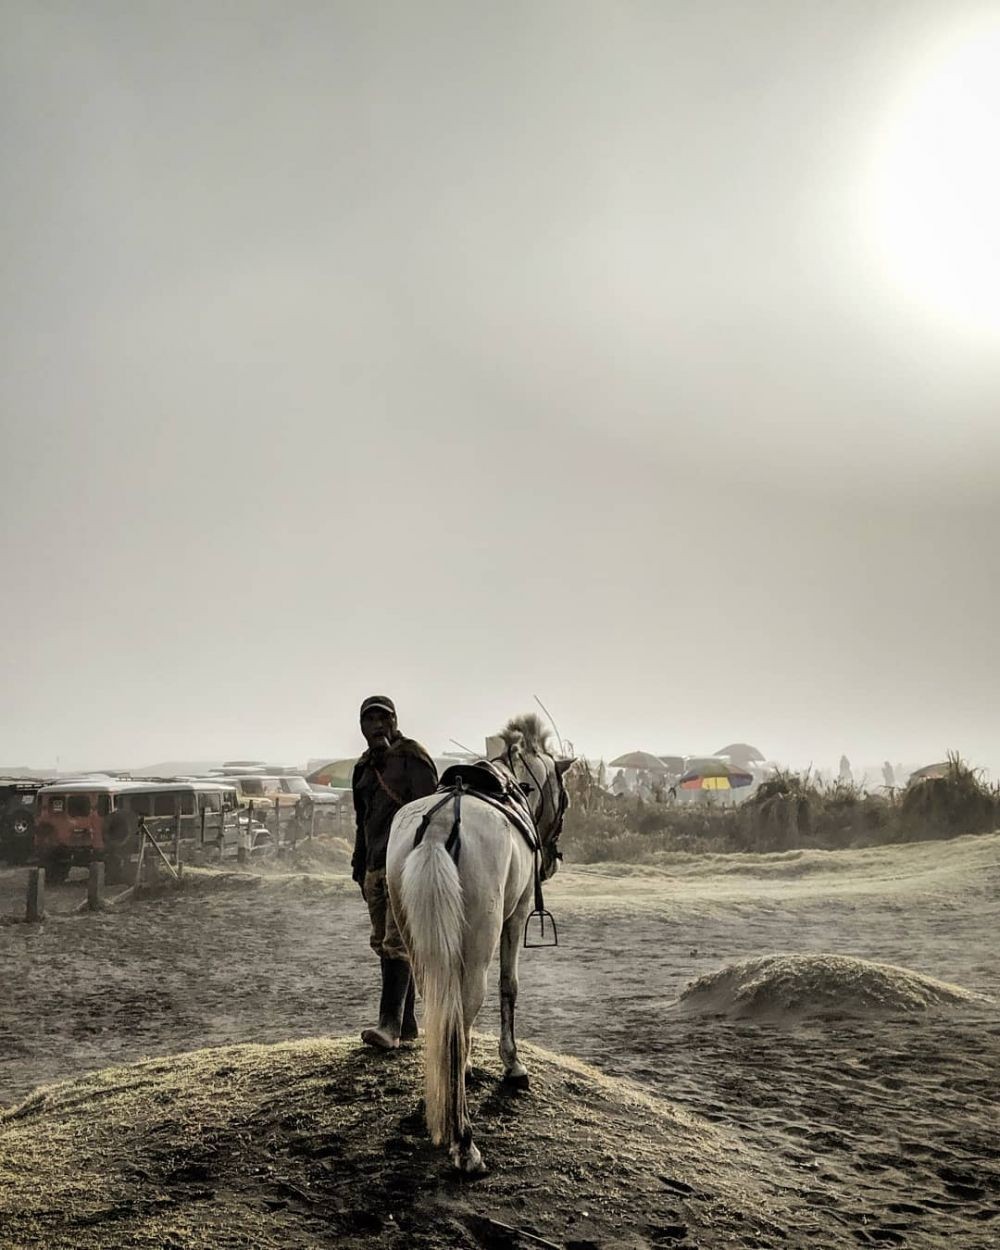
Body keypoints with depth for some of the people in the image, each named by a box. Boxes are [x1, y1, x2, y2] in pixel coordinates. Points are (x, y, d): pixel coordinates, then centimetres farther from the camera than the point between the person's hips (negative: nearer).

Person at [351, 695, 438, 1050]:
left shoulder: (413, 758, -6)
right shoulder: (365, 767, 17)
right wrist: (360, 867, 21)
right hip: (376, 867, 8)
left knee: (396, 942, -13)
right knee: (384, 945, 11)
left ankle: (390, 1025, -14)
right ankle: (406, 1023, 20)